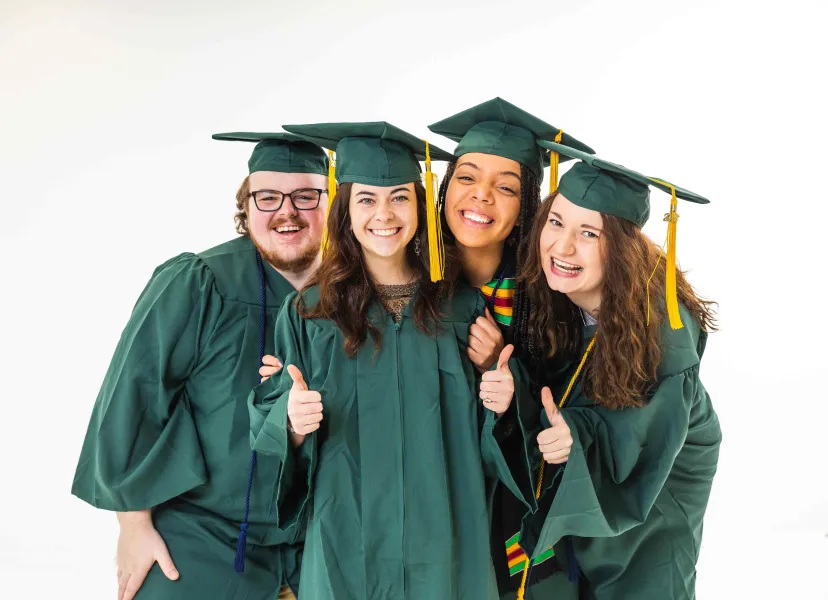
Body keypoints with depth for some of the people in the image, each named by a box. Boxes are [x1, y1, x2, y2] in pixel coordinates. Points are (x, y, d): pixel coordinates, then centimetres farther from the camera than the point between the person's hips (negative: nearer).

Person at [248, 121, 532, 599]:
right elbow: (270, 426, 0)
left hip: (444, 537, 1)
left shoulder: (463, 305, 1)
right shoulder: (308, 313, -1)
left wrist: (499, 405, -12)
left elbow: (483, 432, 8)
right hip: (349, 541, -1)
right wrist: (293, 422, -20)